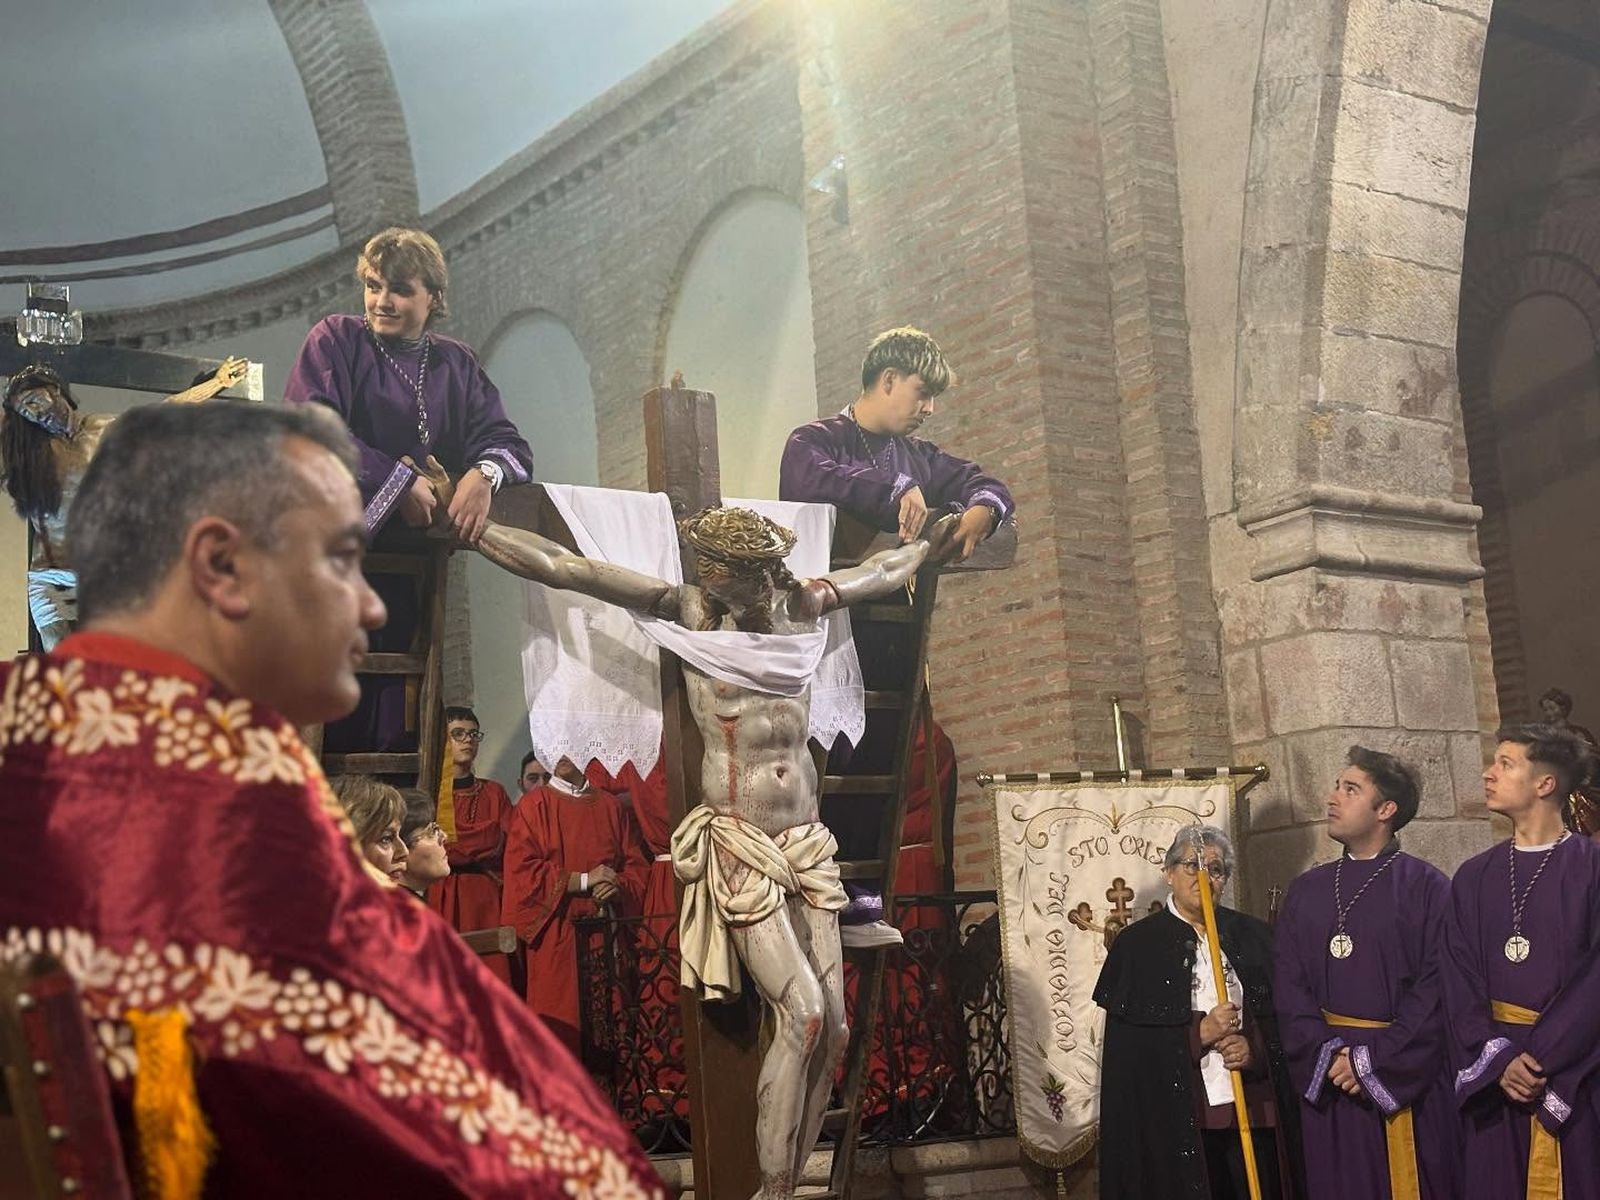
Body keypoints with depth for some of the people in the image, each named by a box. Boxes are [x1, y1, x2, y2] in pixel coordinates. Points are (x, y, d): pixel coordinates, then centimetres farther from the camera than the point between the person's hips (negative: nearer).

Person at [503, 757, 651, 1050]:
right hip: (556, 936, -3)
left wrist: (617, 887, -10)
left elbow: (638, 865, 12)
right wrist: (582, 881, -13)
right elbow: (522, 871, -7)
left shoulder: (611, 806, 14)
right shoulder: (534, 805, 3)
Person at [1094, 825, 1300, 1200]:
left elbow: (1280, 1017, 9)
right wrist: (1200, 1033, -14)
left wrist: (1254, 1048, -10)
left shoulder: (1251, 936, 11)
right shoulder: (1137, 944, 1)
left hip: (1253, 1113, 3)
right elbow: (1128, 1046, -4)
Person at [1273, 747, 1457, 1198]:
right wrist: (1326, 1053, -10)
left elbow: (1436, 987, -10)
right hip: (1329, 1089, 3)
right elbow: (1288, 985, 5)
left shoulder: (1426, 887, -3)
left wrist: (1374, 1059, -14)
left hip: (1408, 1082, -3)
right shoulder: (1307, 891, 10)